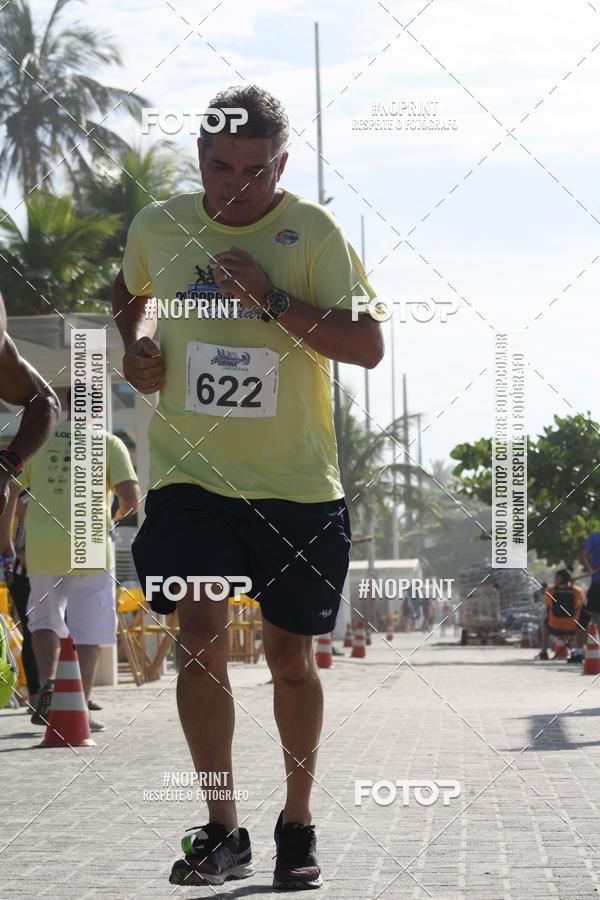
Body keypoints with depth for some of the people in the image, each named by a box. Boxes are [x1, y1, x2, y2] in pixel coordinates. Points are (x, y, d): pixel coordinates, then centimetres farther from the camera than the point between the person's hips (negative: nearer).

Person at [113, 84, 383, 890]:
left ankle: (298, 821, 25)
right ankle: (222, 831, -6)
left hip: (297, 486, -1)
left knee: (290, 658, 6)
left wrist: (273, 300, -23)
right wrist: (135, 342, 5)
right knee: (200, 632, -14)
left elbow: (368, 347, -13)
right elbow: (132, 289, 25)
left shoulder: (313, 232, -6)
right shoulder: (159, 227, 2)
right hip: (191, 472, 1)